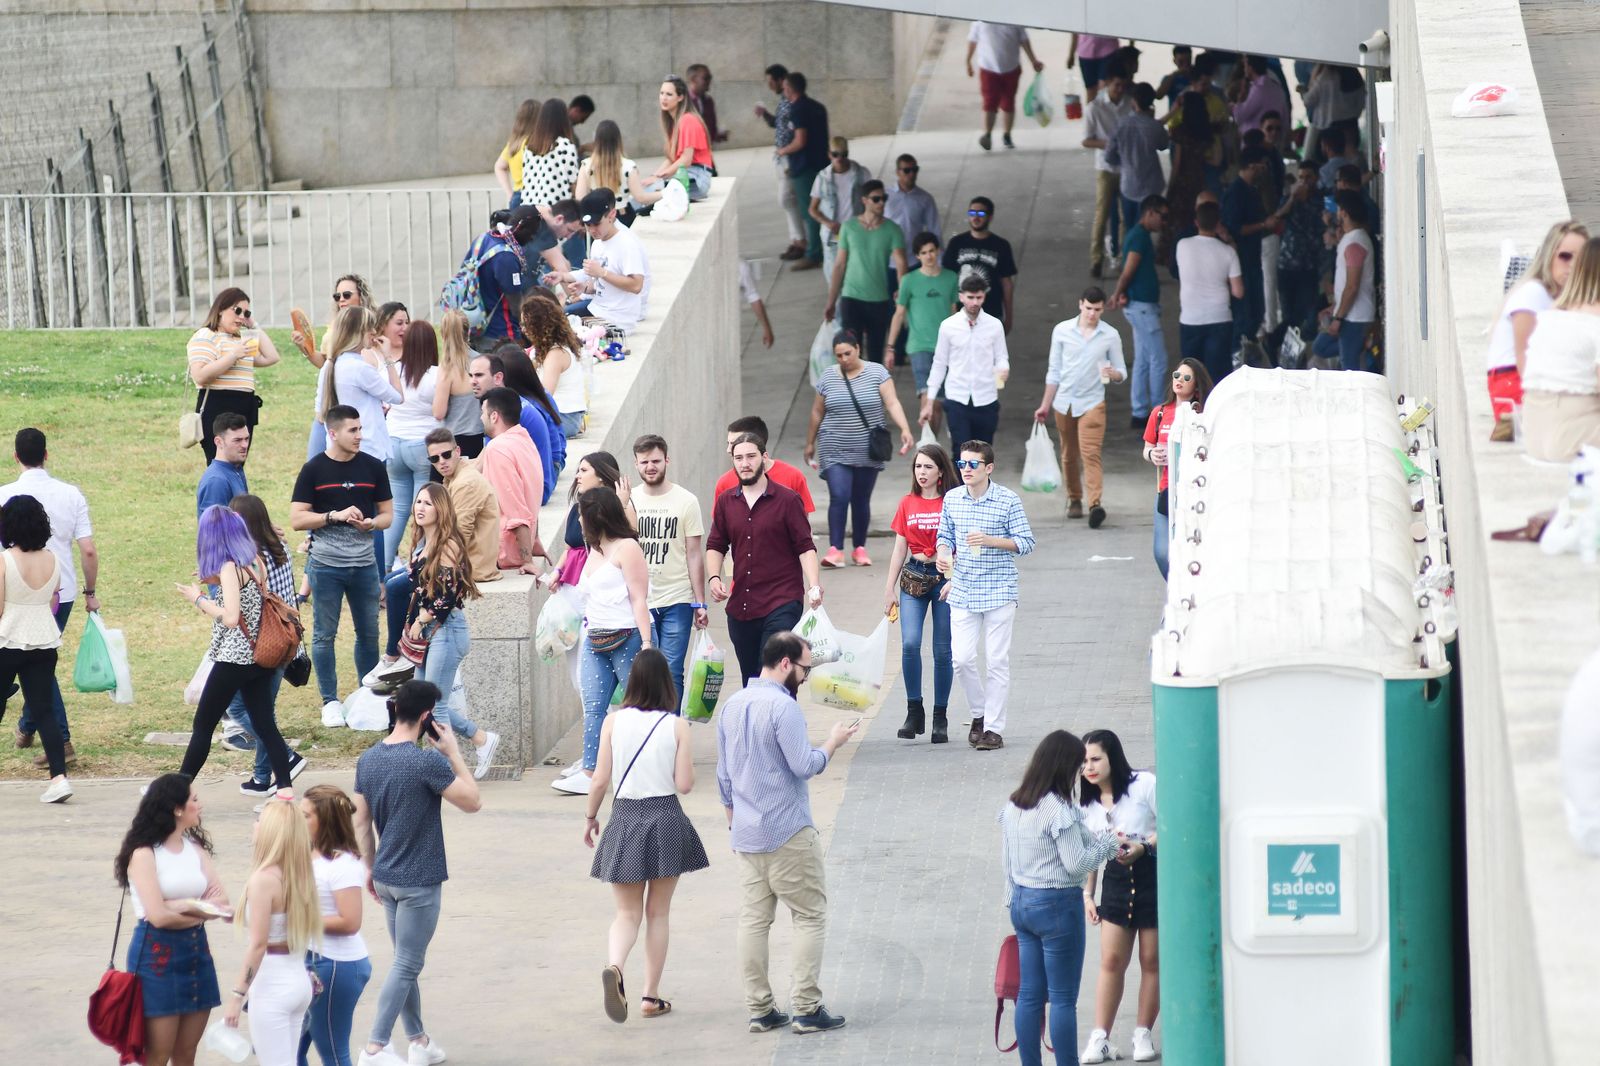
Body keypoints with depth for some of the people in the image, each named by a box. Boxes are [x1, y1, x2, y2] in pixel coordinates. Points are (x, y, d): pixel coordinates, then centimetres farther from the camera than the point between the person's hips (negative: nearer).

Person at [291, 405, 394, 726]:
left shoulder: (372, 468, 3)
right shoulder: (314, 470, -5)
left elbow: (387, 515, 8)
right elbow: (296, 519, -7)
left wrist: (370, 523, -14)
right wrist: (335, 516, -19)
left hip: (364, 564, 3)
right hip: (325, 564, -3)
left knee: (369, 632, 10)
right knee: (324, 634, 3)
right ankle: (330, 701, 13)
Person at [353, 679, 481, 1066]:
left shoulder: (368, 760, 3)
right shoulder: (428, 762, -20)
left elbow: (361, 821, 10)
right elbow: (473, 802, -11)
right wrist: (453, 752, -7)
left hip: (385, 877, 7)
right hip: (419, 881, -7)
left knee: (406, 962, 17)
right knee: (406, 966, -1)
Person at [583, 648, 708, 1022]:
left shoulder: (614, 722, -5)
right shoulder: (676, 726, -7)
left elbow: (601, 779, -4)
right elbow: (684, 784, -8)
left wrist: (590, 816, 12)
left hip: (625, 820, 1)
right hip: (666, 819, -1)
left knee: (627, 912, 8)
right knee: (658, 913, 12)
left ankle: (614, 966, -22)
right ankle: (651, 996, 14)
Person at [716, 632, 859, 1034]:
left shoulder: (733, 706, 10)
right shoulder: (783, 706, -16)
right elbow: (804, 765, -19)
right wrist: (833, 742, -2)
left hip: (745, 835, 8)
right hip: (788, 834, -8)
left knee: (753, 919, 8)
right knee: (810, 916, 1)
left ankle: (759, 1009, 9)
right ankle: (806, 1008, -3)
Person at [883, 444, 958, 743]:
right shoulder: (907, 503, 8)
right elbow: (900, 549, 12)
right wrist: (889, 588, 10)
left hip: (945, 576, -2)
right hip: (913, 578, 2)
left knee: (943, 651, 1)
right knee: (910, 643, -14)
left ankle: (940, 719, 11)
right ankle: (914, 713, -3)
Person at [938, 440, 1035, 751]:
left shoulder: (1008, 500, -7)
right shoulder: (952, 499, 4)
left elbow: (1026, 542, -6)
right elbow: (945, 535, 16)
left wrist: (990, 541, -20)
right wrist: (944, 556, -6)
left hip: (999, 592, -3)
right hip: (962, 592, 3)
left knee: (997, 661, 0)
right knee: (962, 658, -3)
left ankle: (994, 728, 6)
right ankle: (979, 714, 21)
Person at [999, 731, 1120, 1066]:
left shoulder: (1013, 806, 6)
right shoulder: (1059, 809, -19)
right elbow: (1076, 863, -17)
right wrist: (1106, 842, -2)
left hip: (1022, 901, 8)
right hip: (1058, 904, -8)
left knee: (1029, 994, 11)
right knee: (1063, 998, -1)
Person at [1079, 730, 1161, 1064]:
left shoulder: (1145, 785, -11)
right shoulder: (1087, 803, 6)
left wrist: (1143, 847, -23)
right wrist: (1087, 893, 8)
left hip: (1154, 875, -4)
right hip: (1116, 879, 4)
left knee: (1152, 960, 3)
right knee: (1111, 960, -1)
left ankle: (1143, 1034, 13)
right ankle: (1100, 1039, 1)